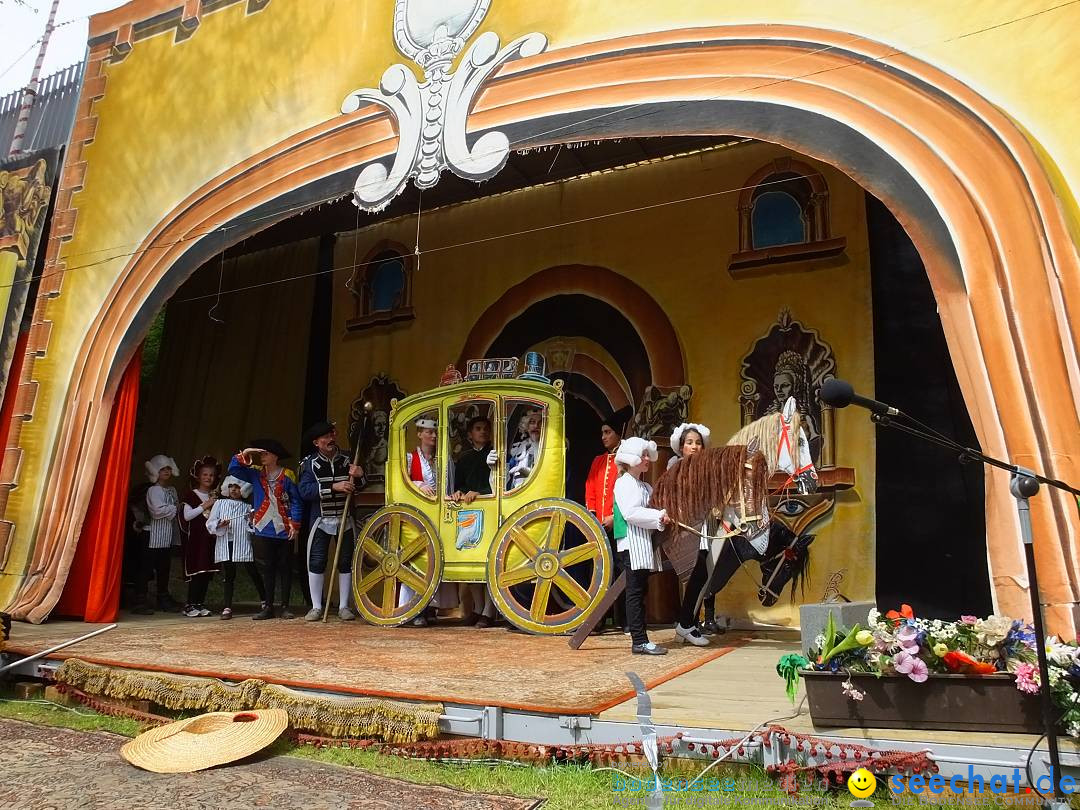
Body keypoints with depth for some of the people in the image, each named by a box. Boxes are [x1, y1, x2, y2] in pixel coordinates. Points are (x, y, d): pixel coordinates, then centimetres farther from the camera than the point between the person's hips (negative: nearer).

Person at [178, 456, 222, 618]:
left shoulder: (216, 497, 16)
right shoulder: (191, 496, 0)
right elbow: (187, 516, -10)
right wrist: (205, 506, -11)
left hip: (211, 538, 5)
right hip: (196, 538, -5)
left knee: (208, 572, 3)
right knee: (196, 571, -9)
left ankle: (200, 603, 11)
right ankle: (190, 605, -2)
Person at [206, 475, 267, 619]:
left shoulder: (247, 507, 9)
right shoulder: (220, 503, 11)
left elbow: (252, 529, 6)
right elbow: (210, 524, 5)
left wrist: (252, 521, -14)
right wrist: (220, 524, -13)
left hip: (243, 545, -1)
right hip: (225, 544, 1)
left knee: (254, 573, 0)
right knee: (229, 576, 3)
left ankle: (264, 602, 13)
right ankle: (227, 607, 7)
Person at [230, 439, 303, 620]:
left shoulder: (287, 475, -5)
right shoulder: (256, 474, 7)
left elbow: (296, 501, -5)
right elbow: (233, 469, 0)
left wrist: (295, 523, -11)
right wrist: (244, 455, -13)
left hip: (285, 530, -3)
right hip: (264, 530, 3)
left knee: (285, 568, 5)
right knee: (269, 568, 9)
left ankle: (285, 607, 12)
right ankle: (268, 607, 14)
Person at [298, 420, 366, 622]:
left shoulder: (347, 460, 5)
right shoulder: (310, 463, -1)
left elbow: (360, 487, 10)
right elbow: (305, 491, -15)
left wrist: (358, 477, -14)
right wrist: (334, 487, -24)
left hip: (345, 519, 2)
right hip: (321, 520, -2)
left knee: (346, 563, 4)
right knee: (316, 563, -3)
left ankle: (343, 607, 13)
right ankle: (316, 607, 8)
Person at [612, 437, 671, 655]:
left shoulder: (645, 487, 22)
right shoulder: (624, 483, -6)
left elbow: (648, 511, 18)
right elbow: (630, 513, -18)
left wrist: (662, 516, -2)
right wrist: (658, 516, -17)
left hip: (645, 544, 9)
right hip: (632, 544, -9)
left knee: (641, 591, 9)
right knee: (635, 592, -8)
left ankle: (640, 639, 12)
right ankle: (639, 641, -7)